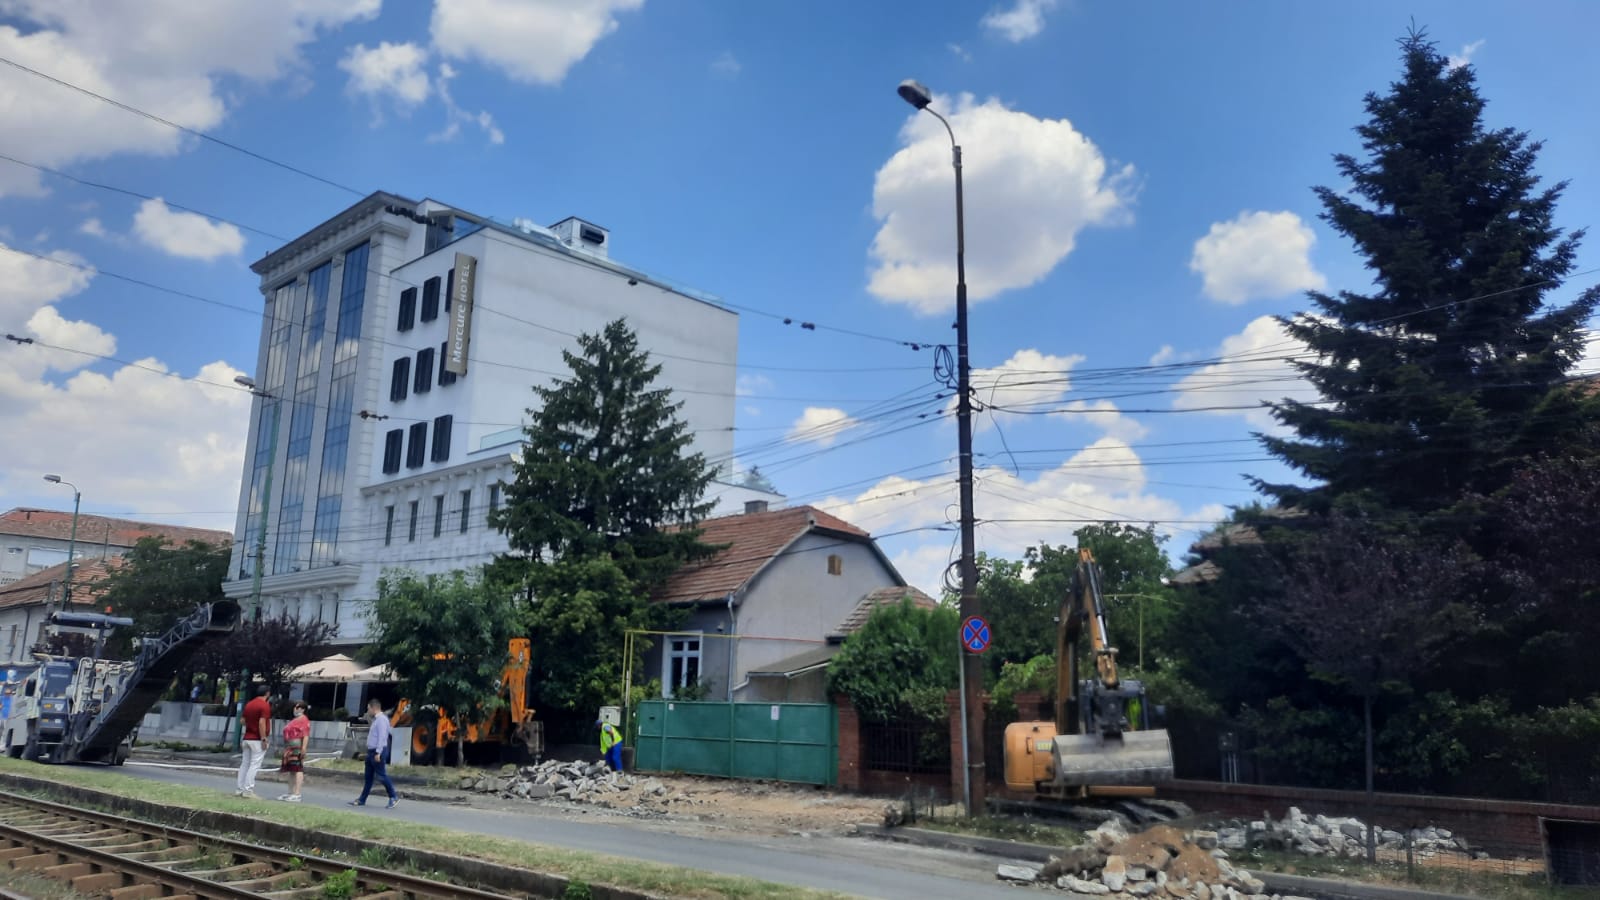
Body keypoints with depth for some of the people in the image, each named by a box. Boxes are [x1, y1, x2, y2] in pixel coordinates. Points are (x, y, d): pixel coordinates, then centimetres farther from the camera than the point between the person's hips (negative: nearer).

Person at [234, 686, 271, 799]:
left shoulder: (249, 704, 12)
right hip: (257, 740, -8)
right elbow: (262, 723, -20)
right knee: (254, 765, -6)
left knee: (244, 764, 11)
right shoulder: (265, 705, -13)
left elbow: (243, 721, 15)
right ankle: (248, 790, -8)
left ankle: (240, 789, 13)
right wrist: (264, 739, -18)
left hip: (247, 738, 8)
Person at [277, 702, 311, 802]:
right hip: (290, 748, 10)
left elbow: (306, 735, -16)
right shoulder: (293, 720, 24)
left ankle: (297, 794, -15)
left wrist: (303, 748, -24)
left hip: (298, 747, -10)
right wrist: (286, 749, 23)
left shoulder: (304, 720, -7)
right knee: (291, 770, 11)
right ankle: (290, 793, 15)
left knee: (297, 769, -12)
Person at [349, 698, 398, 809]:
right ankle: (362, 800, 16)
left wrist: (378, 753, -26)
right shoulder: (376, 719, 17)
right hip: (371, 751, 10)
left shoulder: (381, 719, -16)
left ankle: (394, 797, -2)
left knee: (381, 775, -8)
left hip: (378, 752, -10)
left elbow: (382, 737, -23)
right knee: (368, 777, 12)